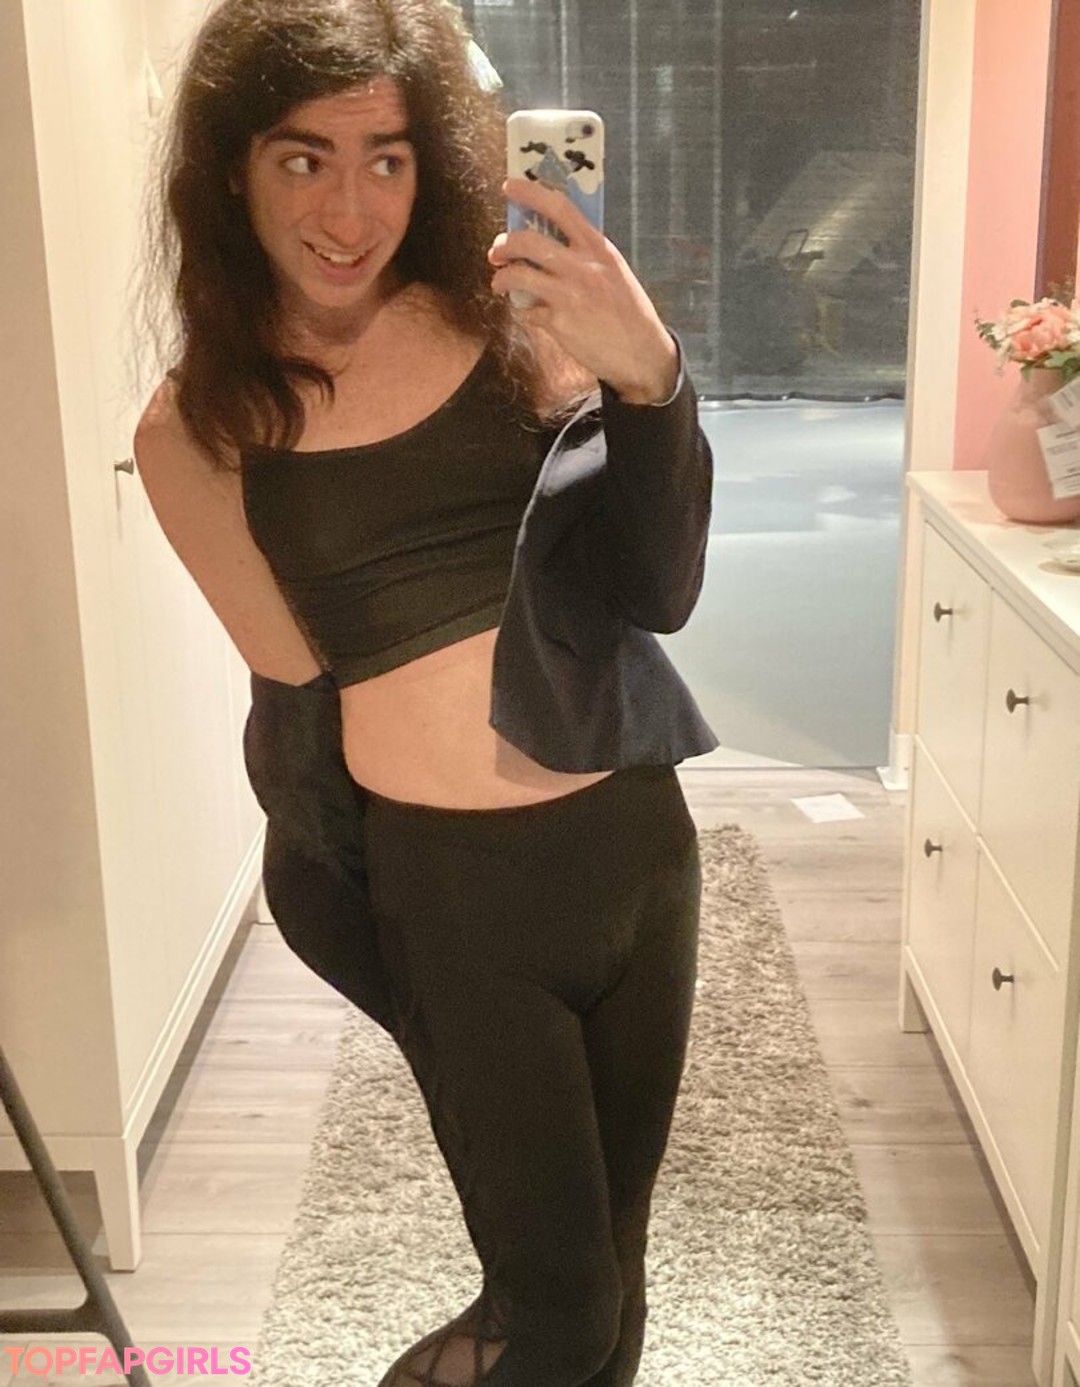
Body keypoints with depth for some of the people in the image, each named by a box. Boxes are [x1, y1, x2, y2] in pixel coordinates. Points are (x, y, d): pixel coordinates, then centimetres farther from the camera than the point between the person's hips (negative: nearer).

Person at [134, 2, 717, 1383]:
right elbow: (296, 693, 2)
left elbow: (658, 590, -5)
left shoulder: (508, 321, -1)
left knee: (612, 1268, 19)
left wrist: (649, 379, -20)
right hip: (452, 885, -3)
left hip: (637, 841, 3)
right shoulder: (198, 429, -4)